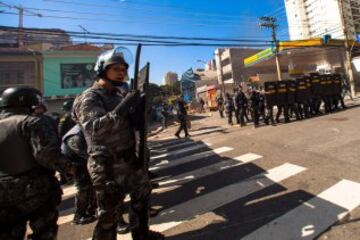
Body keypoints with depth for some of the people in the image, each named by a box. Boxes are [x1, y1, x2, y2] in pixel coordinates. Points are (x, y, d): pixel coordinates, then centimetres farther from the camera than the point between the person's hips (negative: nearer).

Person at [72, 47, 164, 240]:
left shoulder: (121, 93, 8)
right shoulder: (90, 98, -13)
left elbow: (133, 121, 14)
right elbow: (95, 129, -30)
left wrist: (140, 105, -4)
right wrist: (123, 106, -32)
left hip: (130, 159, 8)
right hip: (108, 166, -8)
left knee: (142, 195, 24)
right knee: (109, 215, 5)